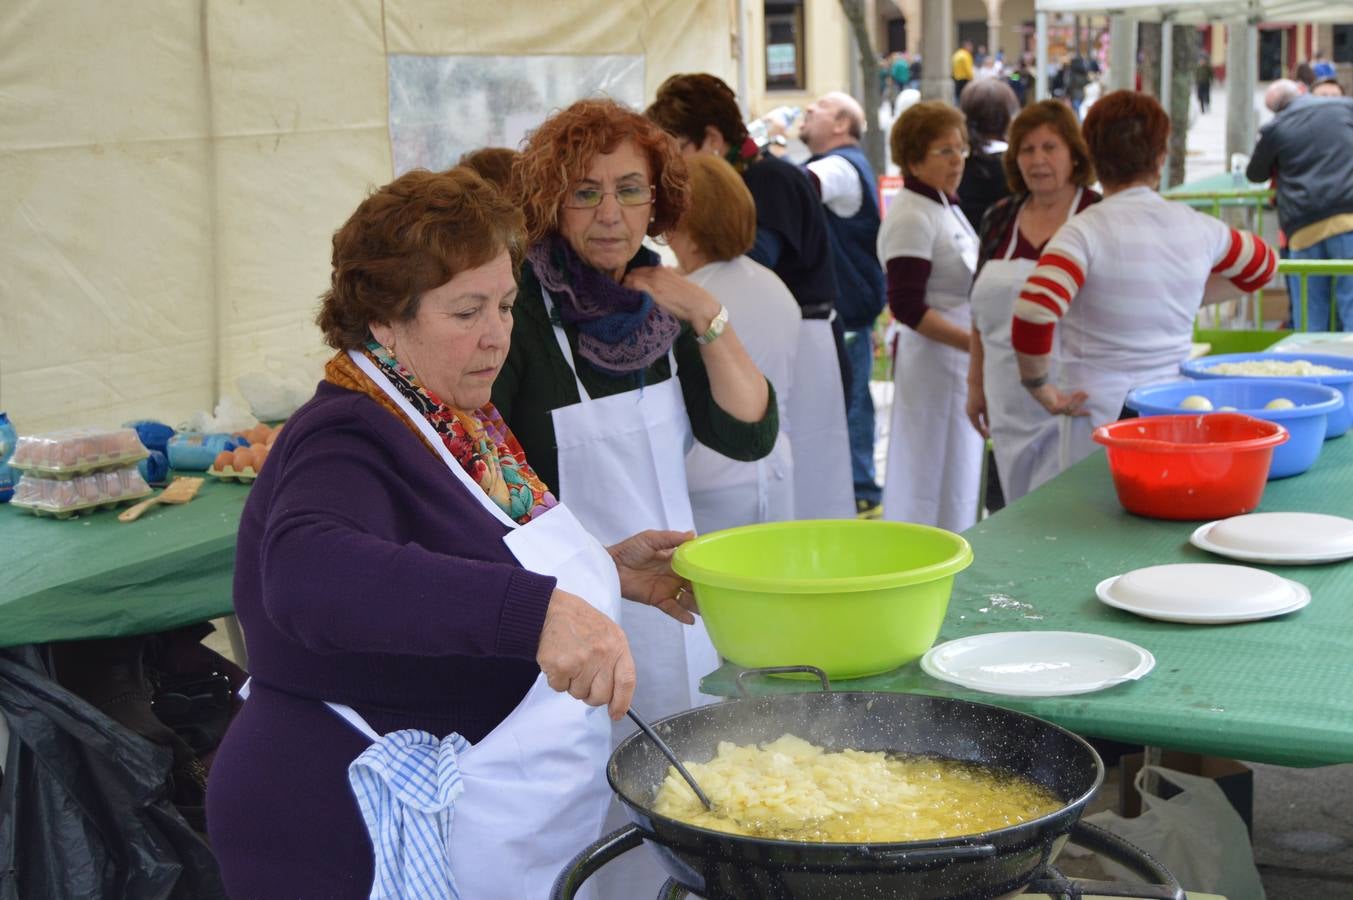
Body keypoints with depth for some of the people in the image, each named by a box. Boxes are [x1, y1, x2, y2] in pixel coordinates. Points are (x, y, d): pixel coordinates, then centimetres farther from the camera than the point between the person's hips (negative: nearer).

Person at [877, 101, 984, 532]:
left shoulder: (945, 206, 15)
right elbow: (907, 307, -21)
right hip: (933, 362, -10)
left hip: (959, 359, 10)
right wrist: (974, 343, -24)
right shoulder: (911, 217, -16)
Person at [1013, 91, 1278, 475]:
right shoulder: (1197, 228, 4)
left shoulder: (1085, 232, -12)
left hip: (1100, 416, -4)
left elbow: (1033, 314, -25)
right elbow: (1263, 265, 24)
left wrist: (1042, 389, -11)